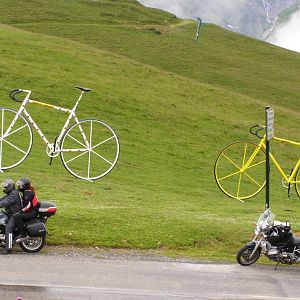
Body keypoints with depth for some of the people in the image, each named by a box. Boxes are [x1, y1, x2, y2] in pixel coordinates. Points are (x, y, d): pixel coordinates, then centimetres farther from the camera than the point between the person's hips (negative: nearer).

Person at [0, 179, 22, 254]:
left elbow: (6, 202, -27)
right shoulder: (10, 194, 19)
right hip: (10, 214, 12)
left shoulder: (14, 194, -15)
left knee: (8, 228, -23)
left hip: (15, 214, -12)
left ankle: (8, 248, -29)